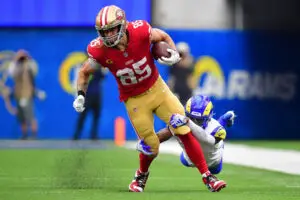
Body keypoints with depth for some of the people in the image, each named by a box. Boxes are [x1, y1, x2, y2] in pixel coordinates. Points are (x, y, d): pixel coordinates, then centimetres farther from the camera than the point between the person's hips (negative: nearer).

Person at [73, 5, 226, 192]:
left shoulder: (140, 31, -23)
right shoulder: (100, 51, -21)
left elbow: (164, 37, 0)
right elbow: (85, 73, -1)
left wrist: (174, 54, -17)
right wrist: (81, 96, -14)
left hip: (157, 88, 1)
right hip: (134, 100, -1)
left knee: (185, 132, -5)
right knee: (151, 147, 0)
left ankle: (207, 177, 7)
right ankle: (141, 175, 34)